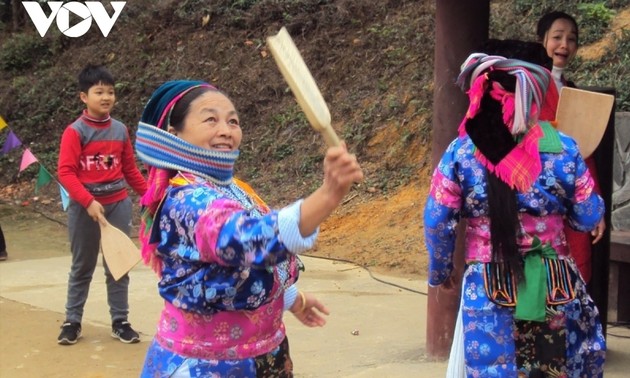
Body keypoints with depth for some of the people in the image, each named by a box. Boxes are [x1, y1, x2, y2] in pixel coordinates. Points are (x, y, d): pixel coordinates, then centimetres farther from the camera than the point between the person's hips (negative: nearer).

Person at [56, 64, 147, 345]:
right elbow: (65, 172, -15)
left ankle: (120, 322, 18)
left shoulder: (120, 130, 3)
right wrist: (88, 201, -24)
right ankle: (72, 322, 21)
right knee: (82, 267, 9)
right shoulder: (75, 131, -10)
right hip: (84, 207, -3)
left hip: (118, 204, 3)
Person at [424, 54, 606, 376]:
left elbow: (437, 222, -4)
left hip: (488, 286, -1)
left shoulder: (460, 153, -7)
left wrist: (440, 273, 11)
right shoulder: (563, 149, -5)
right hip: (554, 281, 2)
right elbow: (588, 219, 2)